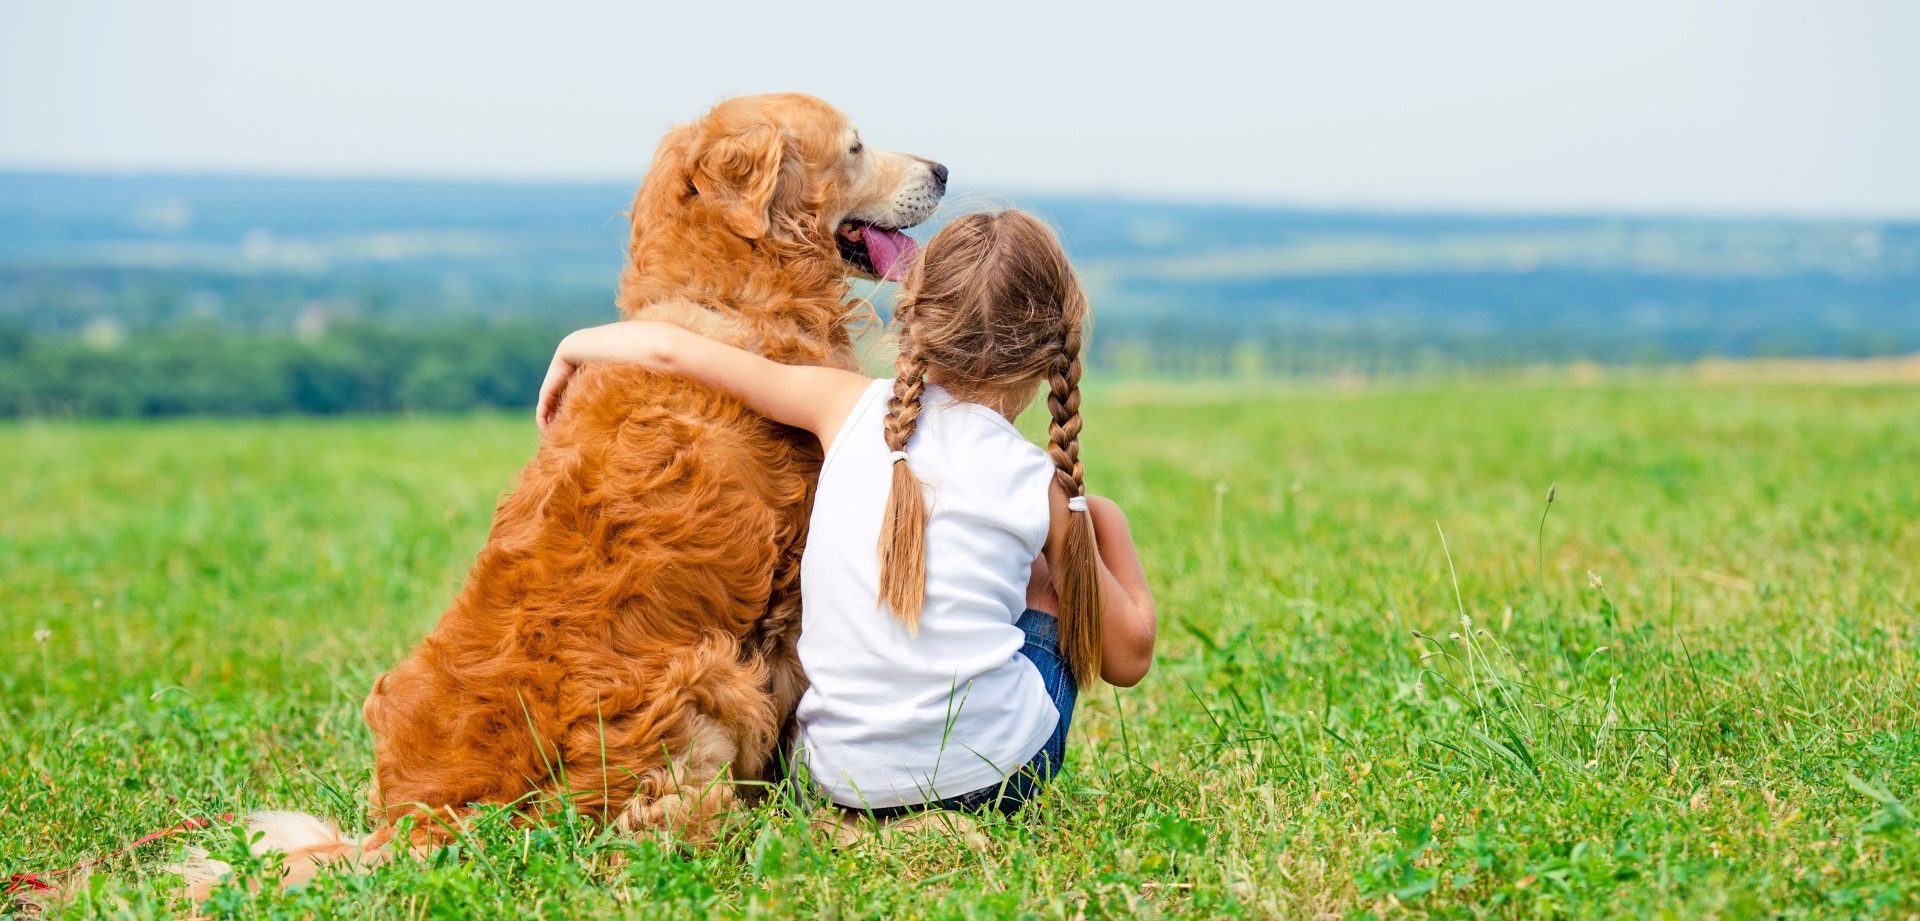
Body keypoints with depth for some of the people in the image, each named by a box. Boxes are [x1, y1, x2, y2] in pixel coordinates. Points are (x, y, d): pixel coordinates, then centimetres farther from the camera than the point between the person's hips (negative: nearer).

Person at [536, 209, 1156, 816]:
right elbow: (1129, 658, 4)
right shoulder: (1046, 486, -4)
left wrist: (573, 349, 22)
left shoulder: (850, 407, -1)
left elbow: (669, 349, 1)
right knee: (1098, 519, 19)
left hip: (845, 778, 2)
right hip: (997, 774, -2)